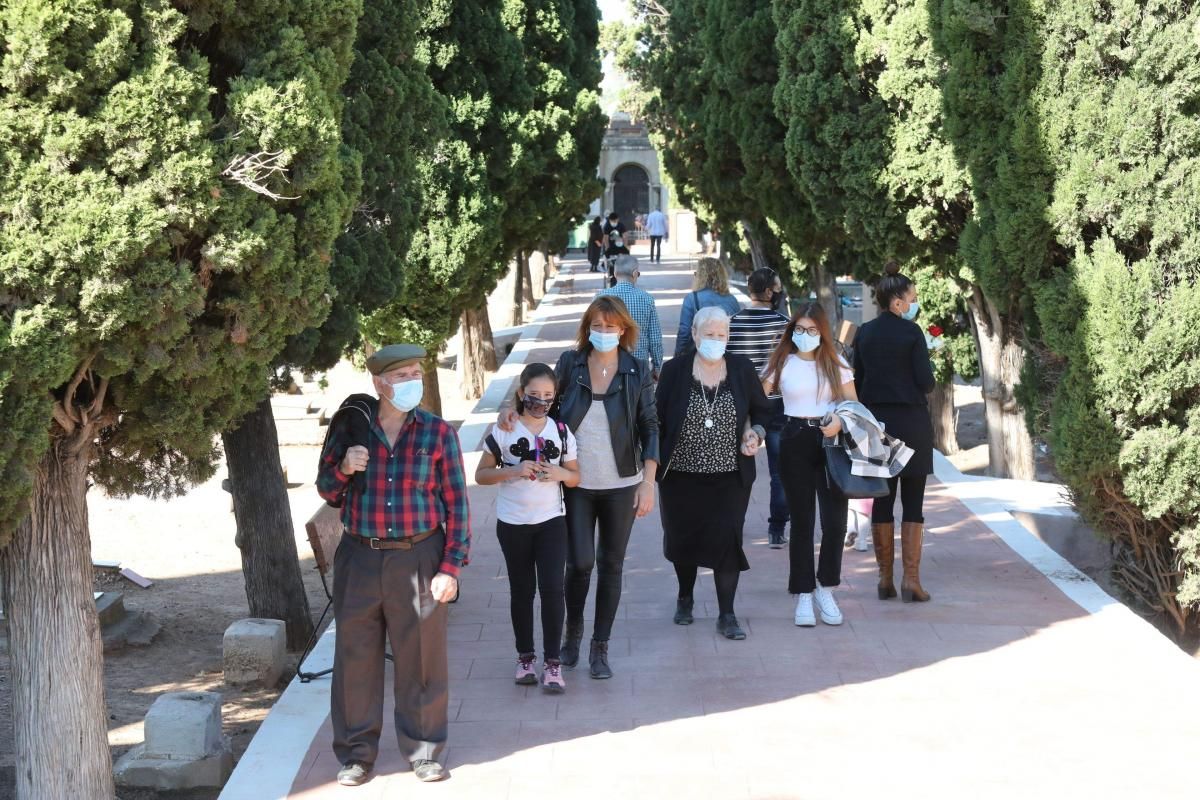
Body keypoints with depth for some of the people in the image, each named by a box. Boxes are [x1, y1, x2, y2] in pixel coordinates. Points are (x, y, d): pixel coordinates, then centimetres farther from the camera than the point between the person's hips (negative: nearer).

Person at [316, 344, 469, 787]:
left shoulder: (437, 432, 0)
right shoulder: (349, 429, 3)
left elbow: (456, 502, 1)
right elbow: (326, 492, 14)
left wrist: (451, 567, -5)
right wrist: (343, 468, -9)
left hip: (418, 560, -1)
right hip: (360, 562, 2)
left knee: (421, 660, 5)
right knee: (356, 659, 6)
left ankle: (424, 750, 19)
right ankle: (357, 752, 19)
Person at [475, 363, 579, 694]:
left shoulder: (562, 431, 1)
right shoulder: (503, 431, -4)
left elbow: (575, 477, 9)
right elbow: (481, 475, -1)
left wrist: (559, 474, -14)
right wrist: (512, 471, -18)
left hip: (551, 521, 0)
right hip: (513, 523, 0)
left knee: (552, 588, -7)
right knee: (522, 590, 10)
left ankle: (552, 662, 0)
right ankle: (525, 657, 22)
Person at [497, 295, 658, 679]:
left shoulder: (637, 371, -2)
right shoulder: (570, 364, -1)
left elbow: (649, 429, 0)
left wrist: (648, 483, -6)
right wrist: (514, 410, -12)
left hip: (621, 485, 0)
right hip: (577, 484, 0)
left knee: (611, 565, 6)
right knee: (580, 562, -5)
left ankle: (600, 647, 19)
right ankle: (573, 629, 24)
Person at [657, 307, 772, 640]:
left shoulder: (742, 369, 0)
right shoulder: (675, 370, -4)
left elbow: (762, 410, 12)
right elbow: (658, 419, 1)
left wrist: (756, 433, -7)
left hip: (730, 475, 0)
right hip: (681, 475, 0)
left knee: (727, 540, -6)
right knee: (682, 538, 12)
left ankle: (727, 616, 3)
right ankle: (685, 598, 38)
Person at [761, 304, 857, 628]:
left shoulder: (835, 363, 6)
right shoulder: (782, 363, 3)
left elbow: (853, 403, 5)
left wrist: (840, 421, -16)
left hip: (831, 442, 1)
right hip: (796, 443, -1)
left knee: (835, 520, -3)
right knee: (802, 520, 4)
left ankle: (824, 589, 16)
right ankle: (803, 596, 10)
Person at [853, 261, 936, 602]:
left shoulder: (864, 333, 6)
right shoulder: (911, 333, -10)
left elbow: (857, 381, 9)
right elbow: (925, 381, -10)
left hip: (876, 420, 5)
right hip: (911, 421, -5)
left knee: (882, 500, 8)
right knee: (913, 502, 1)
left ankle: (885, 578, 11)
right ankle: (911, 579, -1)